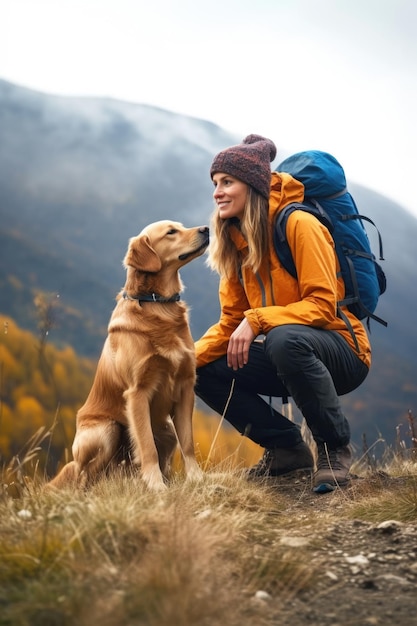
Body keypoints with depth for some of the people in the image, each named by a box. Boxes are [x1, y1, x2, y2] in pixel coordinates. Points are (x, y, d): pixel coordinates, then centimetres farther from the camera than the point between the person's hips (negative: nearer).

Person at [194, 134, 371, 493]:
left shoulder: (298, 224, -16)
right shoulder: (236, 241, 6)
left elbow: (322, 305, -21)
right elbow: (231, 321, 6)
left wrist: (257, 320, -31)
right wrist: (190, 357, -10)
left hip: (342, 350, -7)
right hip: (284, 355, 7)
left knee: (284, 338, -38)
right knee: (204, 372, -7)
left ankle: (335, 448, -17)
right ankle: (287, 448, 7)